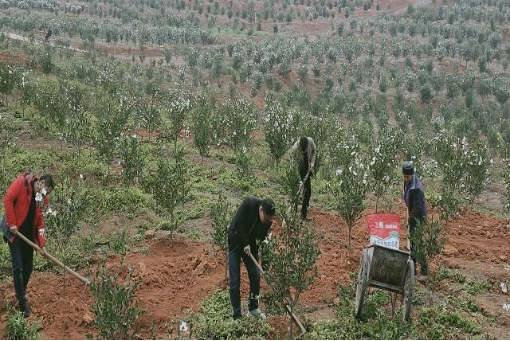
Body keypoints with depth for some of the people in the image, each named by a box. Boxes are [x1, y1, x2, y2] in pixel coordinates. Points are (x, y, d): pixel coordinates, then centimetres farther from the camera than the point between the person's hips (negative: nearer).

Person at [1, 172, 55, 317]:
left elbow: (40, 221, 4)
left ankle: (21, 295, 27)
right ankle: (22, 302, -5)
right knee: (18, 267, -8)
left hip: (28, 233, 7)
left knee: (28, 267, 10)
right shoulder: (22, 182, -11)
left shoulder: (42, 199, 6)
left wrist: (42, 244, -4)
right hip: (14, 231, -6)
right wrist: (12, 223, -19)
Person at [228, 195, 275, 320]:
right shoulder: (249, 202, -26)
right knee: (235, 281, -6)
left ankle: (253, 309, 22)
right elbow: (238, 223, -24)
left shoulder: (268, 220, -13)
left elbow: (262, 238, -6)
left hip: (250, 245, 4)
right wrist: (245, 243, -21)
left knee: (255, 276, 3)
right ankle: (237, 316, 0)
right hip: (235, 243, -4)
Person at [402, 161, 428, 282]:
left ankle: (425, 272, -3)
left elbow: (417, 208, -26)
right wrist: (409, 218, 14)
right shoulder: (407, 182, 1)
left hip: (418, 218, -9)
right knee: (412, 244, 19)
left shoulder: (416, 188, -28)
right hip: (412, 216, 9)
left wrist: (410, 218, -12)